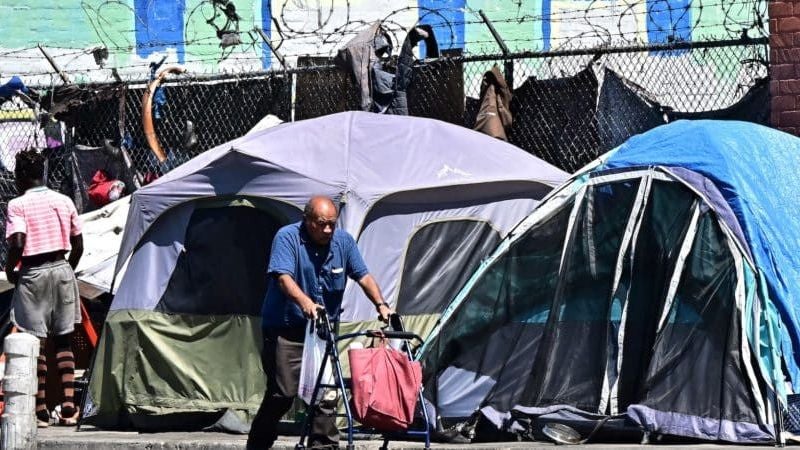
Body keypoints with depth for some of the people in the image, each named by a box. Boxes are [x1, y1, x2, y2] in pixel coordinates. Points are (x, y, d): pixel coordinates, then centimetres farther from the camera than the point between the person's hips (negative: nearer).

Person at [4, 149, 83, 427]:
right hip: (62, 269, 4)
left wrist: (10, 270, -3)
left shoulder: (17, 205, -8)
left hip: (33, 274, -4)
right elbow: (78, 245, 7)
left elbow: (17, 244, -19)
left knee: (36, 342, 1)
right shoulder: (64, 201, 7)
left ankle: (41, 410, 0)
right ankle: (68, 406, 2)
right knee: (64, 341, 11)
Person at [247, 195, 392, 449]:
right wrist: (305, 303, -41)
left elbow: (363, 276, 8)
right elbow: (284, 277, -24)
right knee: (283, 392, -10)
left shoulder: (343, 242, 5)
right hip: (285, 330, -5)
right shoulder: (287, 238, -11)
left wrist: (381, 305, -8)